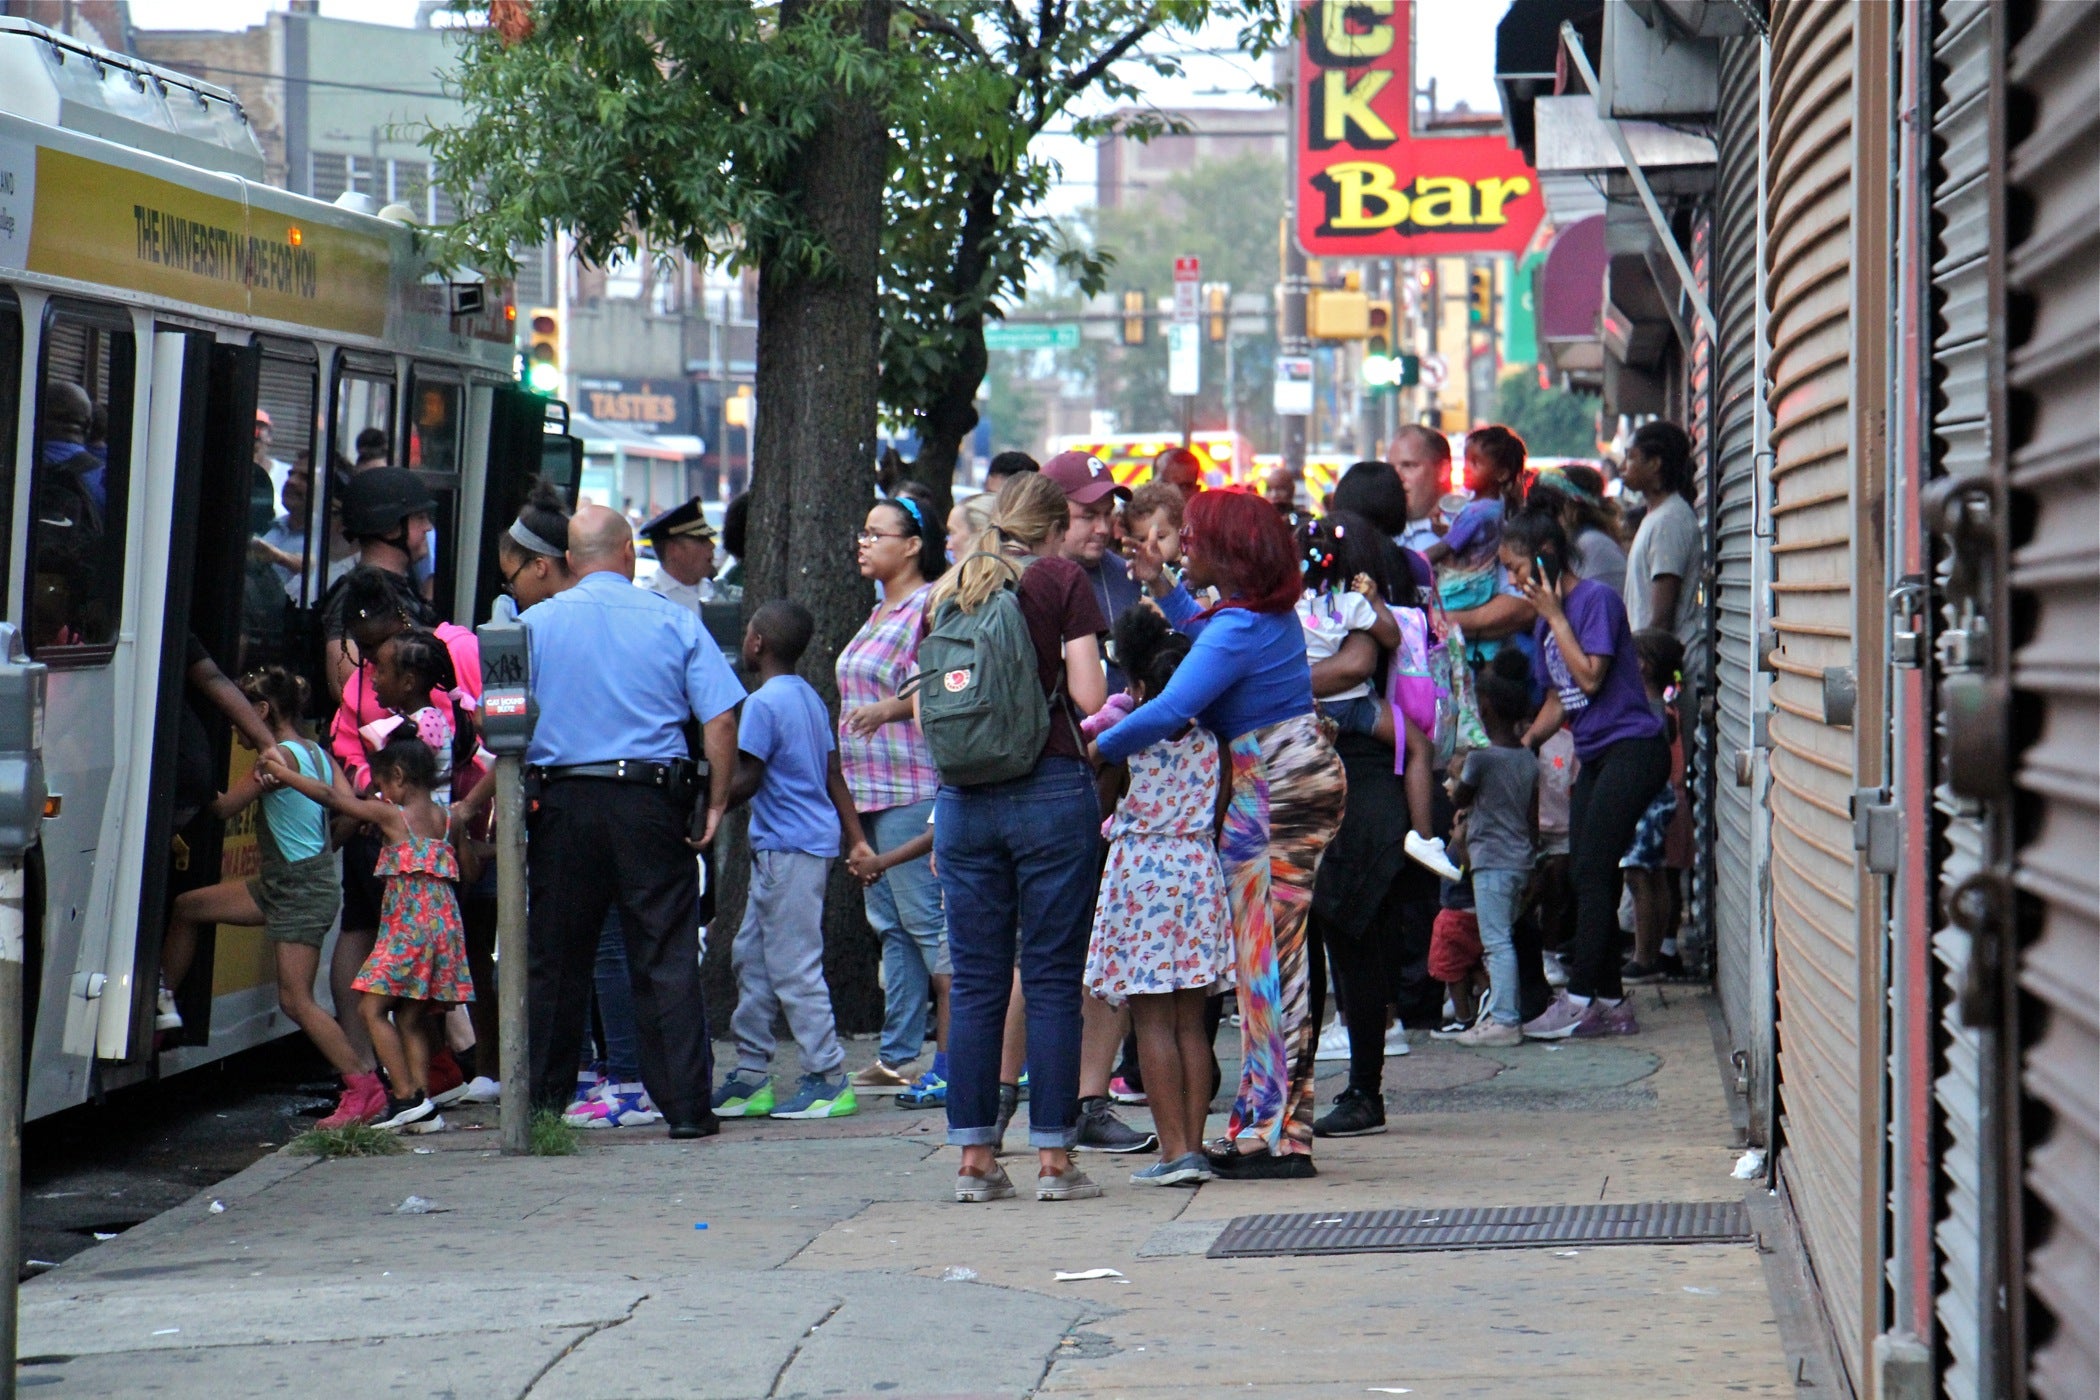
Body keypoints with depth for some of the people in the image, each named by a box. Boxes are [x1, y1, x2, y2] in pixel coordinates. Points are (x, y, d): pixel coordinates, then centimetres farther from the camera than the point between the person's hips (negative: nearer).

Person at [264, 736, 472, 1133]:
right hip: (445, 924, 7)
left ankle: (407, 1098, -13)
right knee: (411, 1018, 10)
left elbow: (333, 797, 0)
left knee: (372, 1007, -6)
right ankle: (422, 1105, 3)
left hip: (408, 924, -7)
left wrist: (281, 772, 10)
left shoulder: (391, 815, -3)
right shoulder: (444, 818, 13)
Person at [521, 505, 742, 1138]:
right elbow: (720, 718, -3)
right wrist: (715, 805, 2)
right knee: (667, 960, 2)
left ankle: (543, 1103, 12)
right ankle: (685, 1104, 1)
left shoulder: (534, 624, 4)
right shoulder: (674, 621, 2)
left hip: (563, 801, 1)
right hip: (652, 801, -1)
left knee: (554, 961, 9)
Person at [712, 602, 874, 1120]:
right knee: (751, 957, 14)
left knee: (794, 966, -6)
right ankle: (751, 1076, 17)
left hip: (789, 849, -10)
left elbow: (745, 781, -17)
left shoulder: (763, 703, -13)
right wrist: (857, 840, 19)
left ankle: (829, 1080, -4)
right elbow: (834, 776, 17)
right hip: (796, 846, 10)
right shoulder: (809, 698, 15)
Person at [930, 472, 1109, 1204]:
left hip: (962, 796, 4)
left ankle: (974, 1158, 7)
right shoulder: (1062, 579, -2)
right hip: (1050, 788, -4)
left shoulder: (947, 590, 11)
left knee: (975, 981, 7)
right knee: (1052, 980, 1)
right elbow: (1087, 694, -10)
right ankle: (1053, 1158, 1)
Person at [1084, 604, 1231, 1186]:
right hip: (1199, 871, 4)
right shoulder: (1208, 742, 2)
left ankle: (1174, 1150, -6)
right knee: (1190, 1021, 9)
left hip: (1140, 871, -4)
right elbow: (1218, 816, 8)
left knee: (1152, 1021, -2)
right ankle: (1195, 1146, 7)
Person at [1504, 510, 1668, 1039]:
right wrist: (1520, 747, 11)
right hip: (1594, 757, 9)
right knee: (1585, 876, 6)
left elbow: (1590, 677, -20)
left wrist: (1554, 615, -14)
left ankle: (1579, 998, -8)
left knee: (1592, 872, -11)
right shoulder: (1546, 621, 14)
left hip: (1631, 749, -9)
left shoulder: (1596, 600, -11)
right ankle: (1610, 1003, 10)